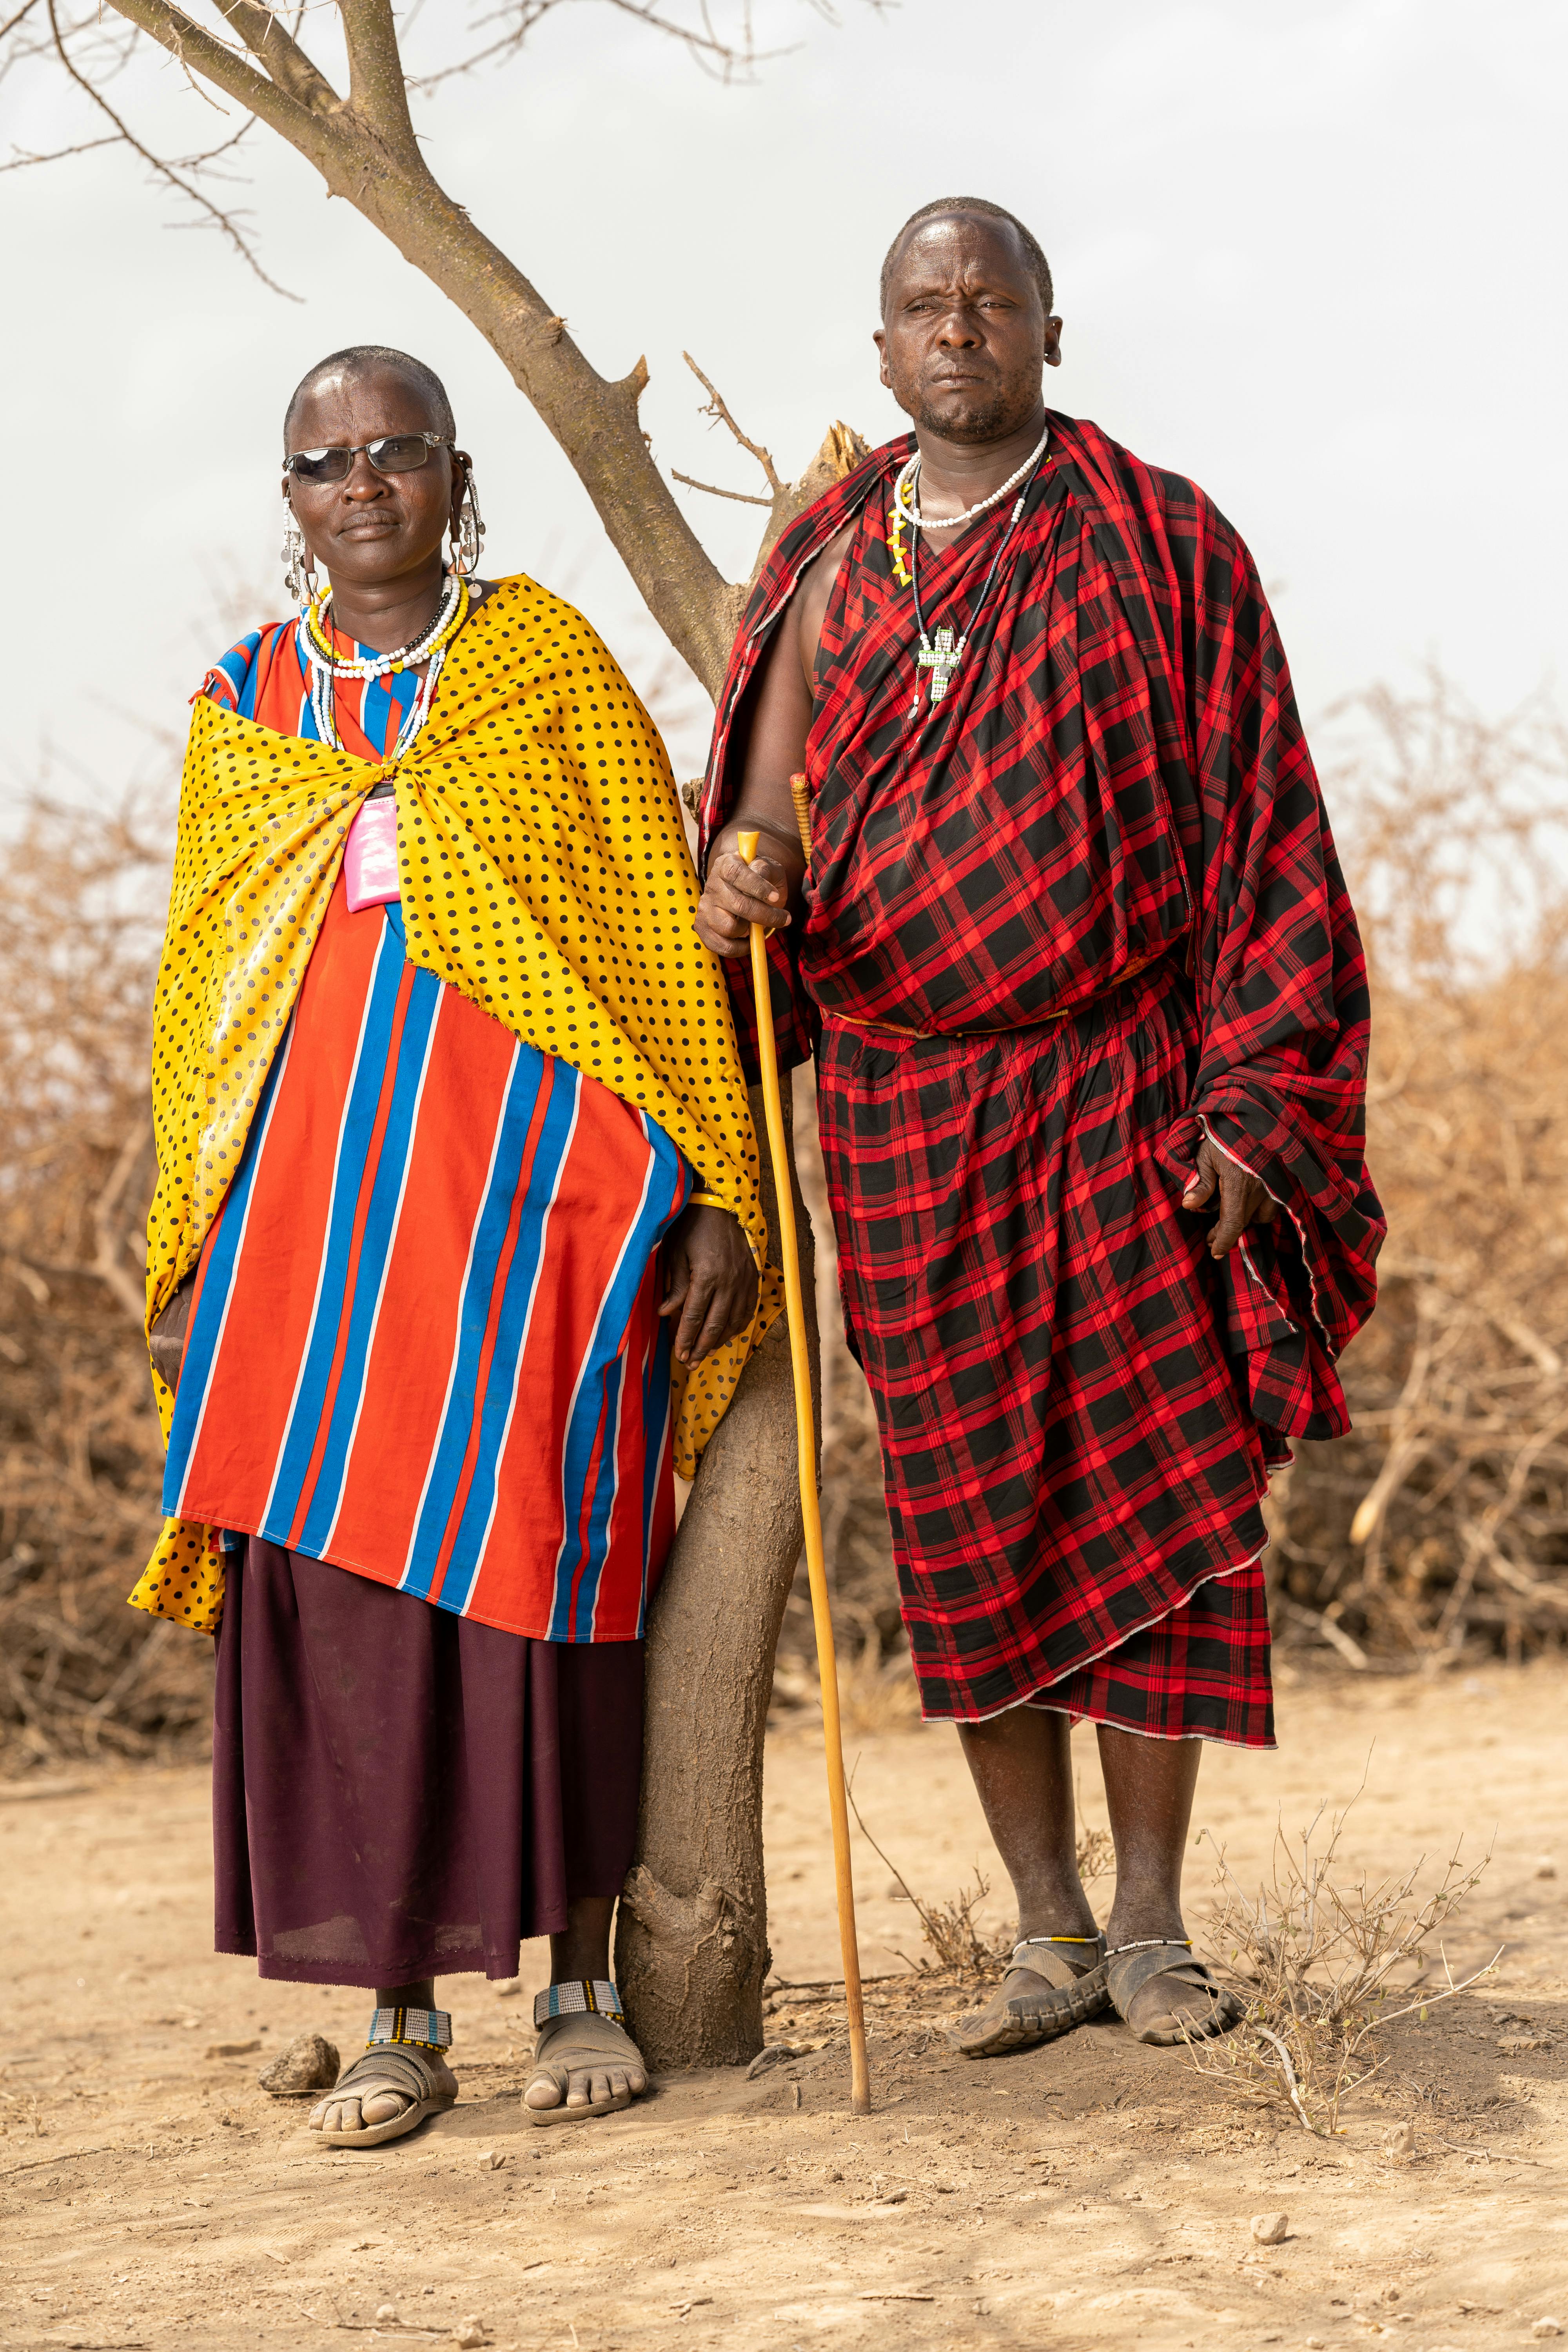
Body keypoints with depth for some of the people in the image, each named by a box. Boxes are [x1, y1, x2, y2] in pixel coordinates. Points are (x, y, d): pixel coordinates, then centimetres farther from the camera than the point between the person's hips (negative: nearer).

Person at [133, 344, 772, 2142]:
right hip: (315, 1168, 3)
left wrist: (713, 1189, -4)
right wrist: (189, 1254, 9)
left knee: (540, 1555, -5)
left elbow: (663, 937, 3)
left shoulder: (547, 662, 7)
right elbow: (197, 995, 16)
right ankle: (400, 2015, 5)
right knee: (336, 1575, -2)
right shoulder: (242, 710, 15)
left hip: (532, 1161, -3)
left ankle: (581, 1988, 6)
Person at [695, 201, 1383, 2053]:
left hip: (1122, 1098, -2)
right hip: (905, 1114, 2)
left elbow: (1257, 835, 1)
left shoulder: (1162, 548, 3)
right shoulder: (825, 571, 10)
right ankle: (1047, 1934, 13)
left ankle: (1151, 1926, 8)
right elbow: (768, 810, 9)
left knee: (1152, 1498, -2)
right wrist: (739, 875, -17)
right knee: (972, 1524, 4)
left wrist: (1243, 1103, -7)